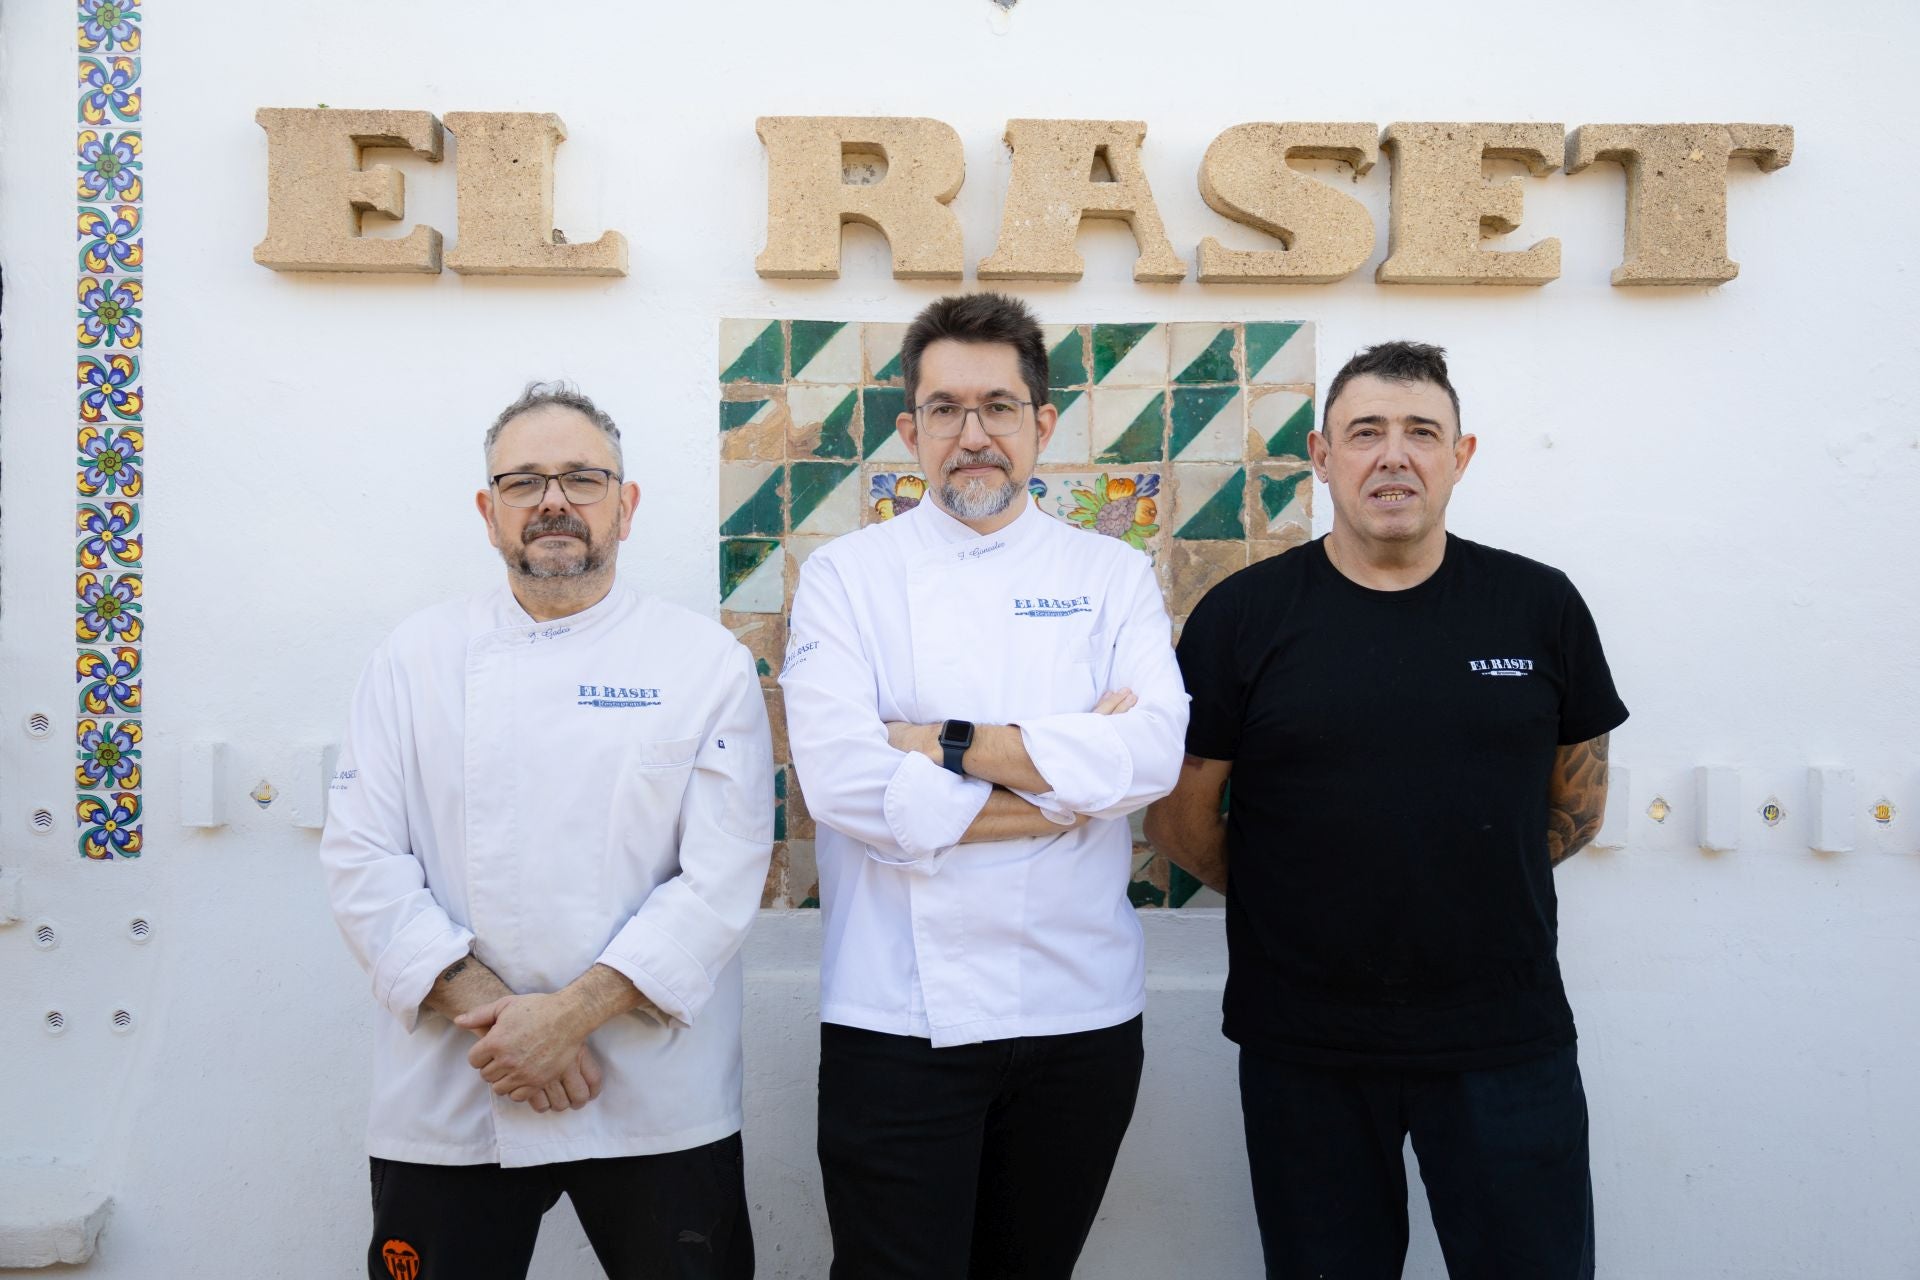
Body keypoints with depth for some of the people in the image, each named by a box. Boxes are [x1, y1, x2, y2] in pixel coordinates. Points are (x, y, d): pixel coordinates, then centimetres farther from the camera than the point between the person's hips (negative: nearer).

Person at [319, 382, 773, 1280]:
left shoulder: (706, 664, -2)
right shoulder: (415, 658, 4)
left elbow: (721, 877, -9)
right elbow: (363, 861, -2)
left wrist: (572, 1013, -16)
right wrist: (485, 1006, -13)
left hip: (656, 1103, -1)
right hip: (446, 1102, 1)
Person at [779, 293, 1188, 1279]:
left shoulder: (1111, 576, 5)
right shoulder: (845, 577, 0)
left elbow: (1154, 751, -11)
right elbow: (842, 779, -15)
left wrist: (952, 746, -15)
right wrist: (1069, 773, -11)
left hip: (1082, 1007, 3)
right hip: (900, 1014, -2)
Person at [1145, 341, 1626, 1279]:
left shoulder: (1541, 607, 0)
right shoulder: (1242, 616, -4)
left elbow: (1576, 806, 10)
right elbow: (1177, 820, 0)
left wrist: (1465, 888, 5)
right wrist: (1292, 905, 3)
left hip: (1505, 1038, 1)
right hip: (1302, 1050, 0)